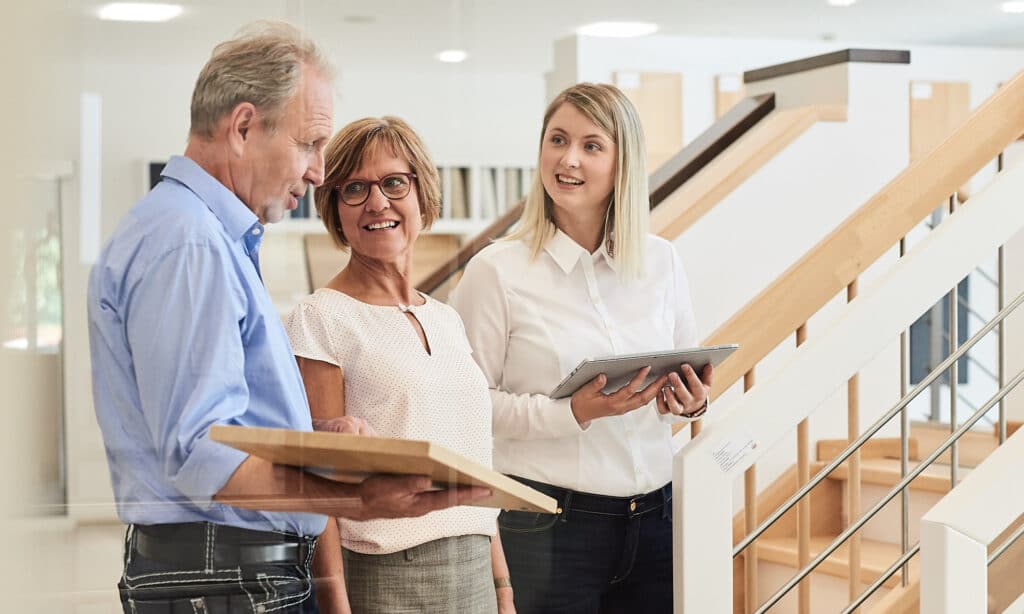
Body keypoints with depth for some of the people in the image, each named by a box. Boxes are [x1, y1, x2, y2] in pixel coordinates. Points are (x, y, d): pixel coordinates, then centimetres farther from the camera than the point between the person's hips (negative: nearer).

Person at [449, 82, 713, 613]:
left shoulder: (661, 262, 6)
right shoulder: (498, 270, -7)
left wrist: (692, 402, -5)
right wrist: (571, 413, -20)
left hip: (653, 516, 4)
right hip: (548, 524, -4)